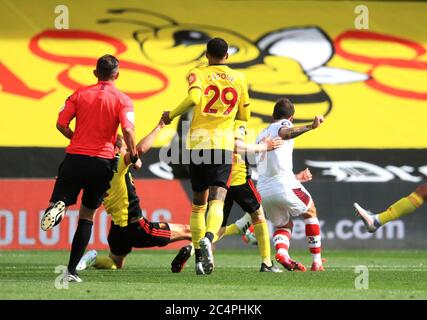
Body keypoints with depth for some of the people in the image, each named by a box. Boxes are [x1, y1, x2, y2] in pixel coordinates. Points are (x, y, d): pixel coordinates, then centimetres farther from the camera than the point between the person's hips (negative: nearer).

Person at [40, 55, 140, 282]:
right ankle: (71, 270, 6)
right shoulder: (123, 100, 1)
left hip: (74, 158, 0)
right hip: (102, 161, 0)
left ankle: (57, 206, -32)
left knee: (60, 199, 8)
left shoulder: (79, 94, 8)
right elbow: (127, 131, -13)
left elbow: (61, 124, 2)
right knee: (87, 216, 12)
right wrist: (134, 157, 0)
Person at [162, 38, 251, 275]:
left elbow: (193, 98, -17)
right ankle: (208, 238, -42)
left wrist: (171, 115, -3)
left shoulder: (198, 74, 4)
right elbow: (244, 115, 19)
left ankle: (199, 258, 13)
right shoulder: (238, 79, 12)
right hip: (224, 144, 0)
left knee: (198, 204, 13)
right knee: (217, 199, -13)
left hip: (198, 143, 0)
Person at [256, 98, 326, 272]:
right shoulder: (283, 124, 7)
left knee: (283, 225, 23)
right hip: (283, 184, -6)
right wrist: (311, 127, -33)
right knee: (310, 213, 18)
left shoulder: (262, 135, 28)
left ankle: (281, 251, -10)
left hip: (263, 190, 6)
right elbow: (284, 133, -21)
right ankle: (317, 262, 11)